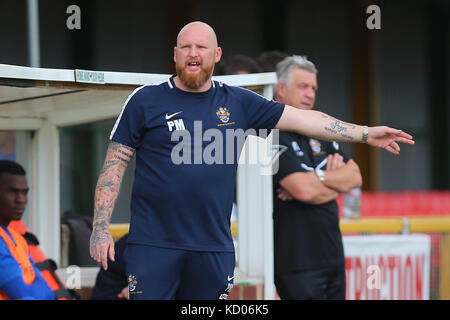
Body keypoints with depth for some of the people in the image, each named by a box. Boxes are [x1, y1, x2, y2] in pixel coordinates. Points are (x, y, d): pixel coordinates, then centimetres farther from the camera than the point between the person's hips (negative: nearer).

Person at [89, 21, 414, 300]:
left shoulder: (238, 103, 9)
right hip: (153, 245, -3)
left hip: (214, 247, 3)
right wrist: (101, 228, -6)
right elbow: (115, 164, 2)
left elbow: (301, 119, 10)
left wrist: (365, 134, 7)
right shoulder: (146, 100, 2)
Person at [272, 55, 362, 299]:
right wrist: (337, 184, -1)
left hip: (332, 253, 8)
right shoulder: (273, 135, -12)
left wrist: (317, 177, -10)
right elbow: (304, 190, -21)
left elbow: (355, 176, 9)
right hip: (298, 260, -8)